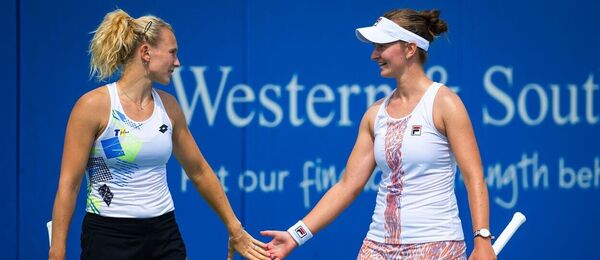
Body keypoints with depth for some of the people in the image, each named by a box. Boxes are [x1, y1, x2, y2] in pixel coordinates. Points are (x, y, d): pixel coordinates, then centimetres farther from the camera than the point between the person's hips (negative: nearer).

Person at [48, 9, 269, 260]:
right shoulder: (93, 105, -11)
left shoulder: (168, 105, 6)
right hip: (109, 237, -5)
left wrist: (234, 229, 20)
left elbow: (198, 170, 17)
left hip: (164, 236, 6)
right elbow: (68, 184, -11)